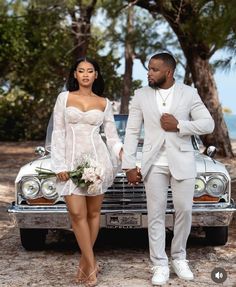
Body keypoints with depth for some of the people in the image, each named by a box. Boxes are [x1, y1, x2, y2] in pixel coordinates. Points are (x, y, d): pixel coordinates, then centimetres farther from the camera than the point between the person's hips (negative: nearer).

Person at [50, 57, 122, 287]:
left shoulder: (104, 103, 8)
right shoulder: (64, 98, 6)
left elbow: (112, 137, 8)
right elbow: (58, 134, 3)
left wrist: (124, 154, -12)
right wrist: (59, 166, -5)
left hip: (97, 158, 1)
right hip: (71, 160, -1)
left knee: (93, 212, 4)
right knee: (77, 213, -9)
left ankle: (85, 262, 17)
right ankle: (91, 264, -2)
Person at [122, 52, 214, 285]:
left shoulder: (189, 93, 0)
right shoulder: (141, 95, 3)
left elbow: (208, 124, -4)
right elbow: (131, 132, 2)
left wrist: (178, 125, -15)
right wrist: (129, 165, -4)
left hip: (182, 162, 0)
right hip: (154, 164, 1)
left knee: (184, 211, 4)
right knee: (155, 214, 1)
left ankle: (179, 258, 23)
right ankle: (160, 265, 9)